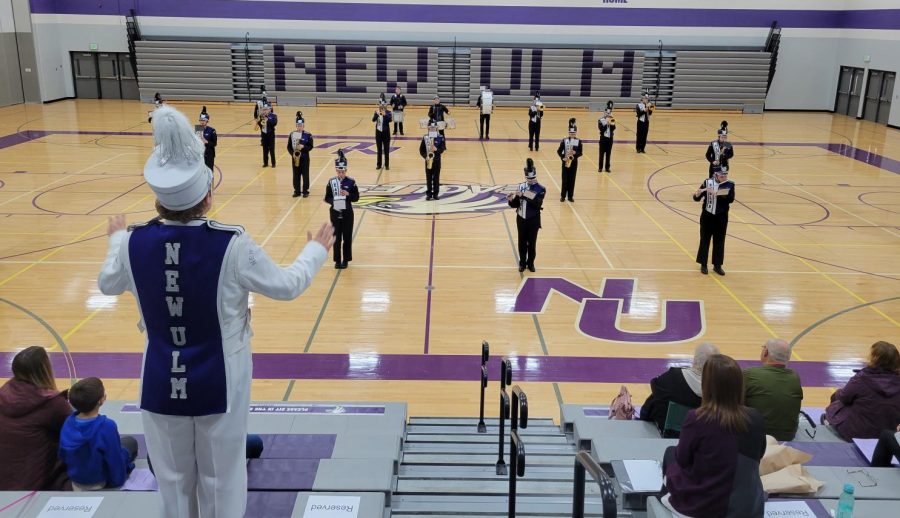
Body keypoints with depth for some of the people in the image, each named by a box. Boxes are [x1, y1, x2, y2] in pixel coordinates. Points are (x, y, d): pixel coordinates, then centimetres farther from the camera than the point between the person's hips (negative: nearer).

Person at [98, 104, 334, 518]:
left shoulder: (135, 242, -10)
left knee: (173, 478, 20)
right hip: (219, 382, -3)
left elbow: (108, 285, 12)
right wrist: (316, 251, 11)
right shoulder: (231, 245, -20)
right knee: (221, 478, 14)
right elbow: (287, 285, -7)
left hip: (162, 383, 3)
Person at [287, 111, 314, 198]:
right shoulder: (292, 134, 2)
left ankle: (305, 191, 12)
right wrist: (292, 153, -12)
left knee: (305, 174, 3)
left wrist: (303, 147, -22)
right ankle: (297, 191, 17)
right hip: (295, 158, 3)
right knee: (296, 175, 8)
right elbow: (289, 146, 4)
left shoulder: (308, 135, -6)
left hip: (304, 158, -2)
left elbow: (310, 146, -5)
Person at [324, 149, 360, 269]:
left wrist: (348, 195, -21)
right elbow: (327, 198, 1)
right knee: (336, 237, 8)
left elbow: (356, 198, -3)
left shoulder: (351, 182, -7)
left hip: (347, 213, -1)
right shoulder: (331, 182, -3)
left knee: (347, 237, 7)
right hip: (335, 213, 1)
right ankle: (337, 260, 19)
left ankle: (345, 260, 20)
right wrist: (333, 201, -19)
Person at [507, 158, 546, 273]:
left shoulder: (540, 189, -10)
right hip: (521, 219, 2)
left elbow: (537, 204, -24)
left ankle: (531, 263, 23)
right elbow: (515, 204, 0)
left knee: (532, 242, 9)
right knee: (522, 242, 10)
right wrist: (511, 200, -23)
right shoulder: (521, 186, -2)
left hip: (533, 220, -2)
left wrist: (524, 195, -29)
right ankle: (522, 263, 24)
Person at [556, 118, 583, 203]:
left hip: (574, 162, 1)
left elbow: (580, 153, 0)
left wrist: (575, 153, -20)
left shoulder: (578, 141, -1)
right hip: (565, 162, -1)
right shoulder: (564, 140, -4)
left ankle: (570, 196, 14)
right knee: (565, 179, 2)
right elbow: (559, 151, -1)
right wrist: (563, 157, -15)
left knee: (572, 179, 6)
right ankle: (563, 196, 10)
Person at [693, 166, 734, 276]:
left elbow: (731, 199, -19)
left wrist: (717, 194, -29)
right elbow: (697, 199, -7)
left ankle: (717, 265, 20)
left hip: (721, 217, 1)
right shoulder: (707, 183, -7)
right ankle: (703, 265, 19)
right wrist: (697, 194, -29)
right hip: (707, 216, -1)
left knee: (719, 241, 8)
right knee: (705, 239, 6)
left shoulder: (730, 184, -6)